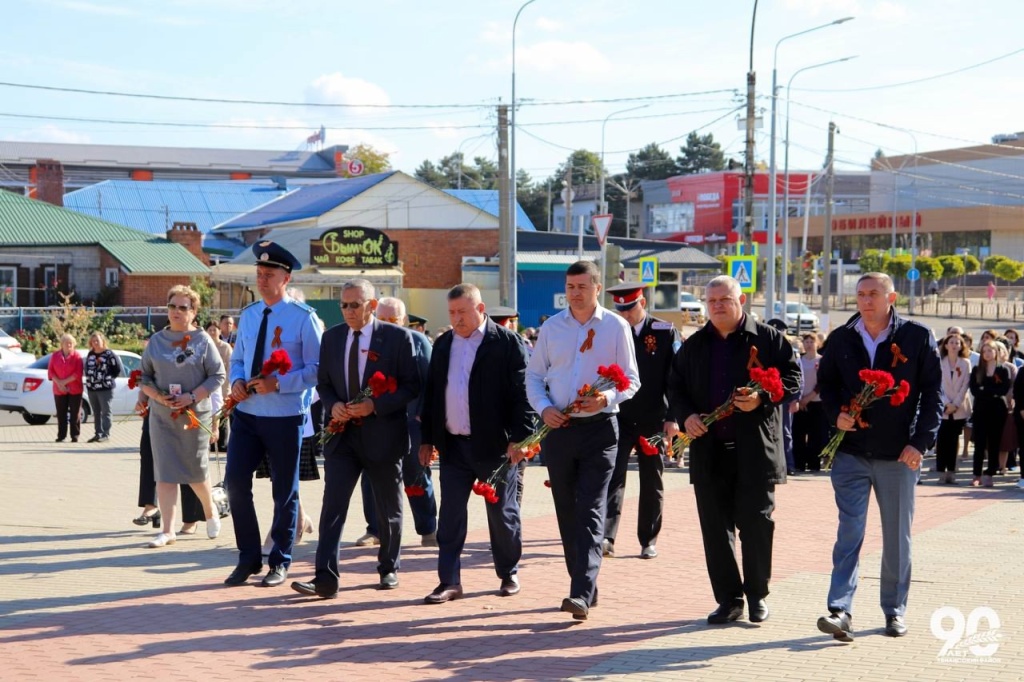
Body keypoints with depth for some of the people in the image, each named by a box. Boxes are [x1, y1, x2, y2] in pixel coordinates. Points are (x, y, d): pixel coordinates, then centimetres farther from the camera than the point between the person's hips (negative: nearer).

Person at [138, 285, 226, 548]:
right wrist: (157, 395, -10)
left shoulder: (203, 341, -2)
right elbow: (144, 376, 10)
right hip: (162, 416, 2)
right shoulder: (156, 341, 7)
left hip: (195, 415, -2)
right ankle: (167, 530, 2)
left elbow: (217, 375, -4)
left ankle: (210, 513, 35)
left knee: (196, 471, 8)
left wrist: (193, 397, -16)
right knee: (165, 473, -1)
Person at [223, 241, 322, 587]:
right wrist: (236, 381, -4)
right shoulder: (248, 314, 10)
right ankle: (248, 558, 13)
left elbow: (316, 369, -11)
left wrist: (278, 383, -22)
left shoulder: (303, 317, -9)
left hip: (284, 417, -5)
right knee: (236, 482, -1)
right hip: (246, 413, 5)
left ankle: (280, 562, 20)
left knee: (284, 492, 7)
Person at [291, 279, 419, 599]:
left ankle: (389, 568, 29)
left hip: (383, 434, -3)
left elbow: (411, 385, -8)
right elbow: (323, 383, 13)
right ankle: (326, 578, -10)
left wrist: (375, 405, -19)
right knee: (332, 506, -8)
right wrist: (332, 405, -9)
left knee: (389, 509, 12)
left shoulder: (398, 337, -7)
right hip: (342, 434, 3)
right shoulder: (332, 337, 6)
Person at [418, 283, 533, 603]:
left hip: (494, 445, -5)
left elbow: (520, 393, -10)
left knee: (502, 514, 8)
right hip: (452, 445, 5)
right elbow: (431, 393, 15)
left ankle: (509, 574, 24)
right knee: (450, 515, 3)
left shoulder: (507, 343, -6)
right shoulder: (443, 344, 12)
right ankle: (450, 581, 7)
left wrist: (519, 438, -17)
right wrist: (427, 439, 12)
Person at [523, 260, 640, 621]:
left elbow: (631, 380, 1)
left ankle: (582, 594, -16)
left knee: (590, 512, -11)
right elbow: (533, 376, 12)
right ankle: (584, 586, 21)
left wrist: (607, 398, -18)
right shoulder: (551, 327, 8)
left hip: (599, 428, -4)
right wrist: (544, 408, -6)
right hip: (558, 428, 4)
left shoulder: (616, 327, -1)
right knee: (567, 513, 9)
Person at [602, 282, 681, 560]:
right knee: (613, 476, -9)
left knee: (652, 482, 7)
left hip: (653, 420, -1)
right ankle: (606, 537, -14)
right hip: (618, 418, 1)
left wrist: (673, 418, -9)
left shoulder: (665, 333, -2)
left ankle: (649, 541, 17)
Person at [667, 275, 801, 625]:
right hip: (708, 449, 4)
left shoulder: (769, 339, 2)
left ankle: (757, 596, 17)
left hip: (755, 449, -3)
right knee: (715, 527, 5)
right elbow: (675, 386, 14)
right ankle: (728, 599, 14)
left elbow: (792, 377, -1)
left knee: (756, 523, 1)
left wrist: (763, 398, -17)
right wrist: (685, 415, -5)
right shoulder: (693, 346, 13)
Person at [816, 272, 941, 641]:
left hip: (899, 455, -1)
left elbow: (933, 392, -1)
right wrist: (836, 414, -6)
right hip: (851, 453, 1)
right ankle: (840, 610, -10)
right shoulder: (840, 339, 4)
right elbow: (825, 383, 14)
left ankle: (894, 609, 20)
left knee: (897, 537, 9)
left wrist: (921, 441, -9)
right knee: (849, 531, -6)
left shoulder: (918, 337, -1)